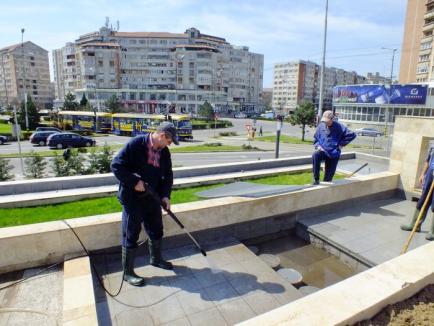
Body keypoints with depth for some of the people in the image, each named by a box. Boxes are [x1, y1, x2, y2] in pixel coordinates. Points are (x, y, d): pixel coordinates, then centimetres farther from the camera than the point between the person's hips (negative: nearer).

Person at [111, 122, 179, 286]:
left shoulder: (164, 152, 0)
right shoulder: (136, 144, -20)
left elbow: (168, 174, 6)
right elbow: (116, 165, -19)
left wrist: (165, 195, -6)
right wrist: (134, 182, -23)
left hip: (152, 198, 7)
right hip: (132, 199, -6)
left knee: (156, 230, 20)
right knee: (130, 236, 6)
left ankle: (156, 259, 44)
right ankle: (128, 272, 23)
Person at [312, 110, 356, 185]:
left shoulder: (339, 127, -8)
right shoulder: (321, 126, 1)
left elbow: (352, 135, -9)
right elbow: (315, 138, 14)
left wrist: (341, 144, -10)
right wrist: (318, 146, -4)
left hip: (333, 154, -1)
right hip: (322, 151, 2)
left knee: (328, 176, 0)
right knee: (315, 155, -34)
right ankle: (316, 179, -24)